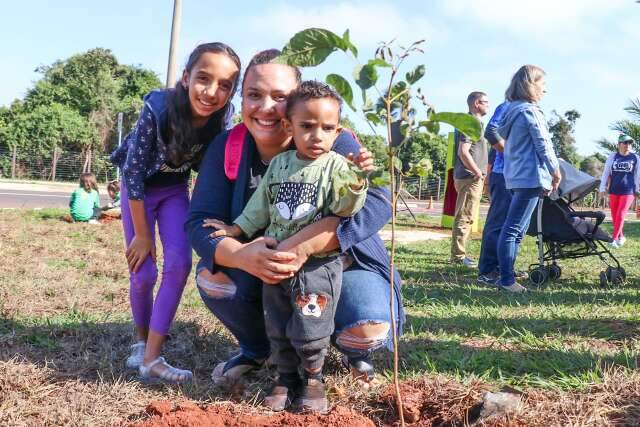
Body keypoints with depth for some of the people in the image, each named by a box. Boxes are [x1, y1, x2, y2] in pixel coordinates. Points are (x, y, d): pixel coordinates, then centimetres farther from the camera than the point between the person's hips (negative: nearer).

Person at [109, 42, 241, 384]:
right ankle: (142, 341, 23)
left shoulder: (222, 116, -24)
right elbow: (133, 171, -25)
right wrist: (142, 234, -19)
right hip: (140, 189, -2)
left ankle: (151, 359, -7)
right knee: (143, 273, -5)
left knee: (179, 264, -14)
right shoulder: (157, 109, -34)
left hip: (176, 189, 3)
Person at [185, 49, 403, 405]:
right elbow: (200, 221, -18)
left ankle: (355, 353, 13)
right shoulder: (226, 148, -13)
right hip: (260, 269, 3)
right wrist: (242, 255, -41)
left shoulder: (334, 144, -22)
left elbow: (377, 202, -35)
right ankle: (256, 349, 10)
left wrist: (304, 245, -48)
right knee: (213, 278, -23)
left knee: (368, 329, -29)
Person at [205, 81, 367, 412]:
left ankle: (313, 378, 24)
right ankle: (286, 377, 32)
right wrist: (235, 229, 15)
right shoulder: (278, 164, 5)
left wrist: (356, 181, -36)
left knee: (308, 330, -2)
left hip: (318, 264, -4)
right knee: (278, 329, 12)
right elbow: (260, 207, 15)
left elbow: (345, 208, -19)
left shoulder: (337, 165, -8)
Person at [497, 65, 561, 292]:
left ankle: (507, 275, 15)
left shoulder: (511, 110, 15)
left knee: (514, 229, 12)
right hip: (530, 177, -9)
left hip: (514, 177, 9)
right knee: (513, 229, -10)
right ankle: (507, 280, -8)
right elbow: (543, 145, -11)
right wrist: (556, 171, 2)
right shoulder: (530, 111, -11)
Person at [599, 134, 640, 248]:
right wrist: (603, 188, 1)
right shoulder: (612, 157, 2)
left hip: (628, 191, -2)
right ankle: (621, 237, 26)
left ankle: (614, 239, -6)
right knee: (614, 216, 8)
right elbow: (606, 173, 5)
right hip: (614, 191, 3)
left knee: (620, 215, -9)